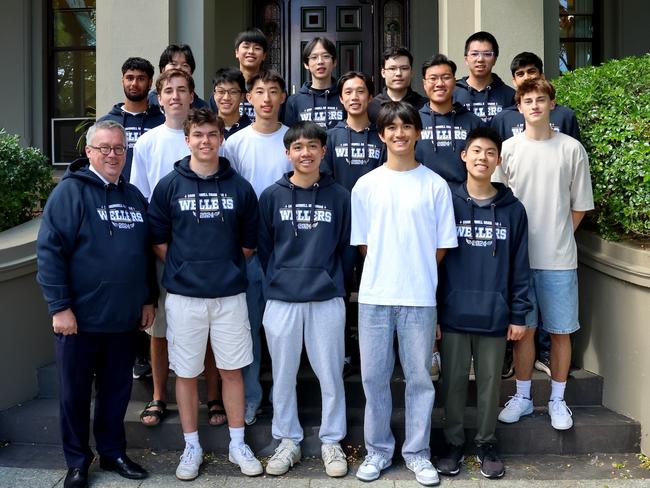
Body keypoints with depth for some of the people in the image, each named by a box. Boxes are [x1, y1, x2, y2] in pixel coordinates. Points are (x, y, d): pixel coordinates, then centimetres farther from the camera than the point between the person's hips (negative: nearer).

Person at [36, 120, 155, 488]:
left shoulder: (134, 196, 11)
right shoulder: (70, 192, -8)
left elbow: (146, 253, 17)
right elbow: (50, 251, -13)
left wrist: (148, 299, 14)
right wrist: (59, 306, -16)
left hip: (125, 319, 5)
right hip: (80, 318, -5)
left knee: (117, 390, 15)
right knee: (75, 392, 9)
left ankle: (113, 452, 32)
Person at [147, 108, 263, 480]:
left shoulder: (239, 186, 4)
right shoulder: (169, 186, 1)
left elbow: (250, 242, 9)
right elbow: (158, 240, 4)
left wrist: (228, 268, 6)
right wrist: (182, 269, 0)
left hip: (230, 294, 1)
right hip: (184, 296, 0)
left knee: (233, 369, 9)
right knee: (186, 373, 8)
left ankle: (238, 445, 23)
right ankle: (192, 447, 24)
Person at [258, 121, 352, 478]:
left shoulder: (339, 196, 3)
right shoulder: (272, 196, 3)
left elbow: (346, 247, 7)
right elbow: (263, 247, 7)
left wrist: (331, 279, 4)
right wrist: (278, 280, 5)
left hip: (327, 300, 0)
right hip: (281, 300, 1)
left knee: (330, 375, 7)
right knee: (283, 377, 10)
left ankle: (331, 441, 24)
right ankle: (288, 441, 27)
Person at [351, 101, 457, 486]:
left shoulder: (436, 185, 1)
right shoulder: (366, 185, 4)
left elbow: (442, 245, 3)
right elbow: (363, 243, 7)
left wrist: (417, 276, 3)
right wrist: (387, 272, 2)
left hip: (420, 298, -1)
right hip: (374, 296, 1)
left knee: (420, 377, 7)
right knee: (374, 376, 8)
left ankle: (418, 453, 23)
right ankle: (378, 450, 25)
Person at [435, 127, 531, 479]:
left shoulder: (513, 209, 3)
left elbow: (520, 266, 4)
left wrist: (518, 314, 0)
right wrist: (431, 311, -3)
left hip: (495, 316, 1)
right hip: (453, 314, 0)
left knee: (490, 383, 12)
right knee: (453, 382, 10)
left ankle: (486, 444, 30)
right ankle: (453, 443, 27)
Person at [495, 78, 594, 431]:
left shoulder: (572, 149, 0)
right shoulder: (508, 149, 2)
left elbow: (579, 205, 6)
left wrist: (558, 238, 2)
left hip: (559, 259, 0)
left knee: (560, 331, 7)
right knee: (523, 328, 10)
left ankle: (557, 401, 23)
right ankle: (522, 397, 25)